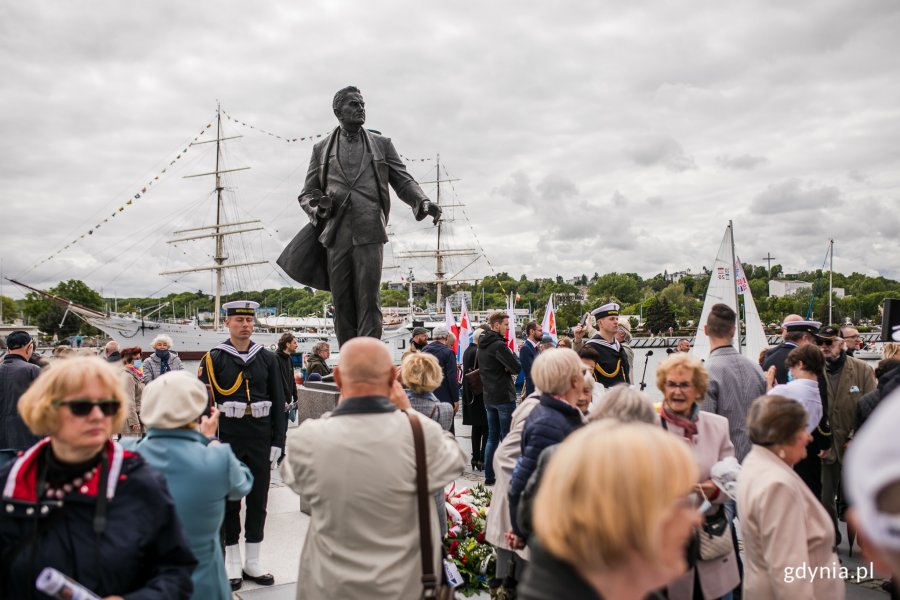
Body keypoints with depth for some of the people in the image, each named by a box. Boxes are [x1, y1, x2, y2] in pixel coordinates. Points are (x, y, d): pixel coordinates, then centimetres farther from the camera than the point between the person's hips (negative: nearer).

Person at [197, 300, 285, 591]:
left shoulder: (267, 358, 4)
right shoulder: (214, 358, -2)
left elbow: (278, 403, 6)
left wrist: (278, 442, 2)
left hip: (261, 441, 2)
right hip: (228, 440, -2)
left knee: (258, 501, 9)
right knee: (229, 501, 8)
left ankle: (253, 562, 22)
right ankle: (232, 564, 20)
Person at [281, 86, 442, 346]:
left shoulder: (382, 144, 15)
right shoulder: (322, 149, 17)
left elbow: (404, 181, 10)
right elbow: (307, 192, 16)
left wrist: (423, 201, -11)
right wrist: (317, 207, -8)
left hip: (369, 233, -2)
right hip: (335, 235, 2)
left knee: (368, 303, -10)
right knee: (342, 306, 2)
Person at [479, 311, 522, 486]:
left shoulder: (482, 345, 11)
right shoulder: (499, 345, -17)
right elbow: (517, 368, -19)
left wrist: (504, 369, 3)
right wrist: (512, 354, 0)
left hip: (489, 397, 8)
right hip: (504, 397, -8)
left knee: (492, 437, 13)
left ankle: (489, 476, 17)